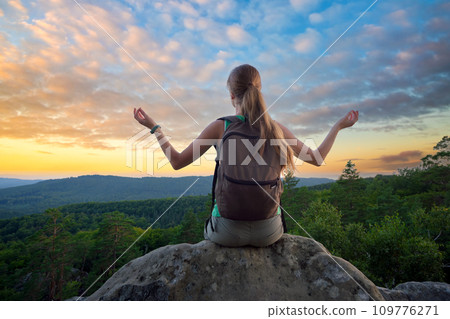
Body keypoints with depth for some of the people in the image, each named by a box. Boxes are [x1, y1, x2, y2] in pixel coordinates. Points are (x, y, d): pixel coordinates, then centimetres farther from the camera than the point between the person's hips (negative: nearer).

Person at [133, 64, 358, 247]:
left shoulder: (220, 126, -11)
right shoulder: (277, 129, -4)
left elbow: (177, 162, -5)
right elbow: (317, 159, 7)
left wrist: (153, 127, 7)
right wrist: (338, 126, 21)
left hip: (229, 229, -2)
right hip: (269, 231, 2)